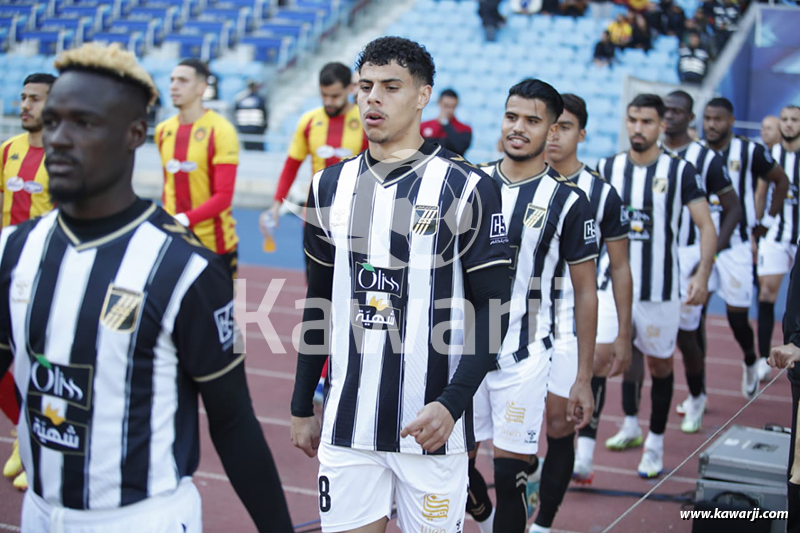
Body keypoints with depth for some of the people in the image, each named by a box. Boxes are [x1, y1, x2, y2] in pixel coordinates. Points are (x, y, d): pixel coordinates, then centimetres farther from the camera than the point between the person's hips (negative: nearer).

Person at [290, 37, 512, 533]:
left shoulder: (467, 188, -6)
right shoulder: (331, 185, 8)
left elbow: (492, 305, -8)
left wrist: (453, 403, -20)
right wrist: (303, 406, 16)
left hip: (429, 425, -4)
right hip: (347, 422, 4)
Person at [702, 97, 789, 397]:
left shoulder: (750, 152, -6)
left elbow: (781, 181, 8)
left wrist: (767, 221, 5)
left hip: (735, 245, -2)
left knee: (737, 317, 0)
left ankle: (750, 362, 34)